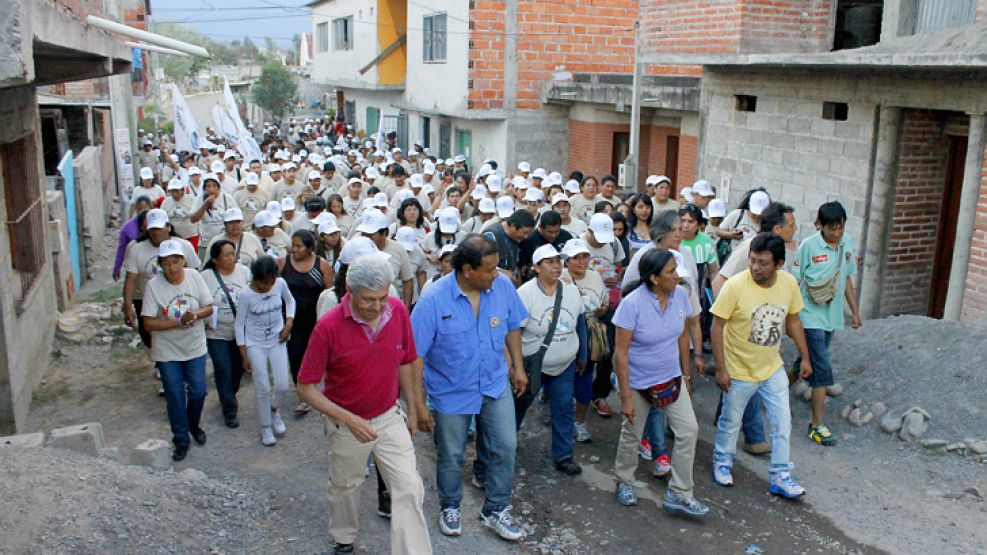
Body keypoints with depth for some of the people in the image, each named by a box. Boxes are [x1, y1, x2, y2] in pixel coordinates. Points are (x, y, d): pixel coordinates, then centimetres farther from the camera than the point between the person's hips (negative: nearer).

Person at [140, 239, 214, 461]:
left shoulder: (194, 277, -10)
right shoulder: (154, 285, -18)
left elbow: (209, 308, -3)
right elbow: (148, 323, -17)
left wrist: (195, 315, -24)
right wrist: (179, 321, -26)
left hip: (195, 348, 2)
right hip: (167, 352, -2)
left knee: (198, 392, 11)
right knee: (175, 397, 6)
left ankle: (193, 425, 40)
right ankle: (181, 440, 24)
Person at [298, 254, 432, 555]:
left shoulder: (398, 311, -15)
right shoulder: (328, 327, -26)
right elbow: (306, 387, -18)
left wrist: (412, 410, 7)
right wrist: (349, 419, -27)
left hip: (390, 417, 2)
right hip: (346, 424, -2)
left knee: (410, 489, -3)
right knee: (344, 487, 21)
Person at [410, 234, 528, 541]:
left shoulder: (503, 286, -15)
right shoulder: (434, 299, -24)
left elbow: (512, 327, 5)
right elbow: (416, 354, -19)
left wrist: (517, 367, 8)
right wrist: (419, 404, -17)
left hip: (496, 384, 3)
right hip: (451, 391, -3)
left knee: (505, 446, 7)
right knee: (451, 455, 15)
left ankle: (496, 510, 29)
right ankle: (450, 507, 42)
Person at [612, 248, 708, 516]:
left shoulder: (680, 295, -10)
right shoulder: (632, 303, -26)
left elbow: (683, 337, 4)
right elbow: (621, 353, -21)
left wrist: (686, 375, 11)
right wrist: (626, 397, -20)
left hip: (671, 378, 5)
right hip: (638, 382, -4)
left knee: (689, 430, -2)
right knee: (631, 435, 13)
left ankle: (679, 494, 12)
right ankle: (624, 482, 39)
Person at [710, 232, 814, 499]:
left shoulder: (789, 284, -11)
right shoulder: (735, 285, -25)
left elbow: (793, 321, 5)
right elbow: (717, 327, -19)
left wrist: (805, 357, 7)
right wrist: (721, 369, -18)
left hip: (773, 367, 4)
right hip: (739, 369, -3)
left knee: (783, 422, 5)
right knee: (731, 422, 14)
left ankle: (781, 476, 20)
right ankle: (722, 462, 38)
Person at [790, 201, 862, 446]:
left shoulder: (847, 243, 4)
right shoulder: (809, 246, -13)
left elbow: (847, 279, 14)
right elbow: (795, 282, -9)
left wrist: (855, 311, 16)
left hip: (832, 317, 6)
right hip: (811, 317, -6)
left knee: (807, 363, 16)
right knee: (822, 370, -8)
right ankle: (817, 425, -2)